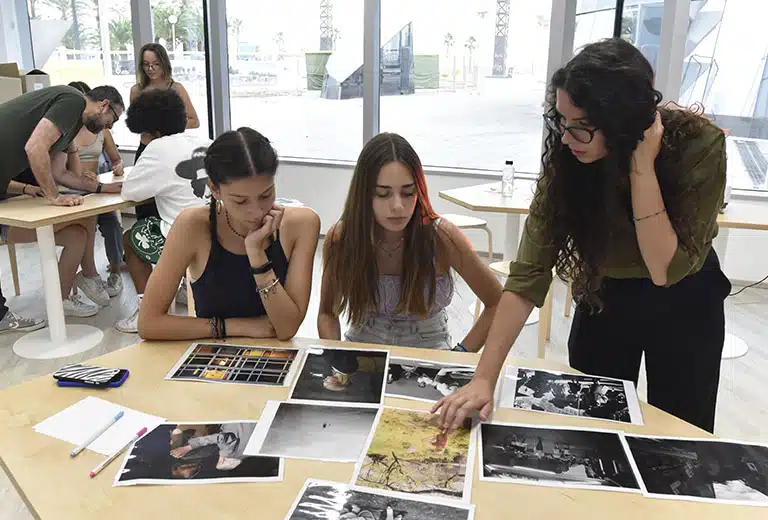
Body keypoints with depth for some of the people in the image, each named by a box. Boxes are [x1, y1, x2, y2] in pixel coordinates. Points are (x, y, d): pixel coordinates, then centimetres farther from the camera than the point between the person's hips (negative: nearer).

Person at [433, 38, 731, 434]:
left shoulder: (699, 145, -29)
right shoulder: (566, 156, -24)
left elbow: (667, 269, -30)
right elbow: (528, 273, -27)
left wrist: (641, 166, -38)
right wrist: (484, 378, -33)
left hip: (685, 305, -1)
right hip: (602, 297, 1)